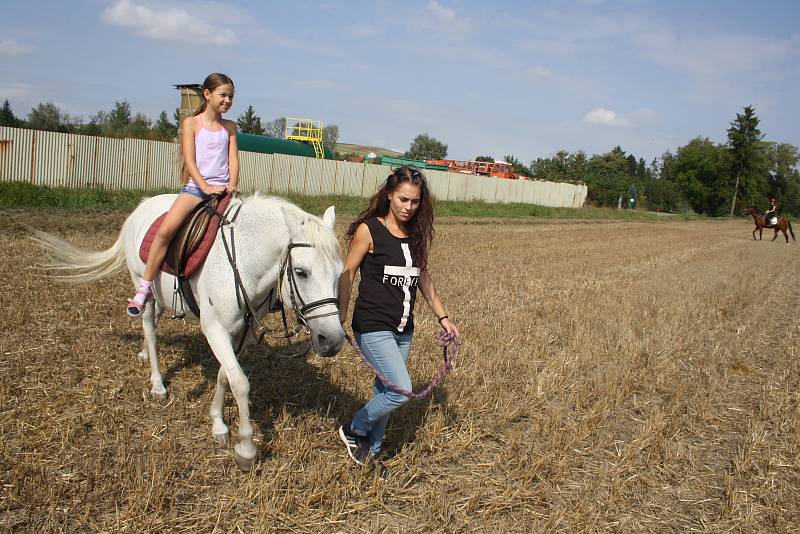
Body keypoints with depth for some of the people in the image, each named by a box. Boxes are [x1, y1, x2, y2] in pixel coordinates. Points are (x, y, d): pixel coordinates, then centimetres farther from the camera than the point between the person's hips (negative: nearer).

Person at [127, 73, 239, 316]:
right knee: (166, 229, -22)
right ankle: (145, 288, -13)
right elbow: (190, 160, -4)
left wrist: (232, 185, -13)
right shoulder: (192, 123, 5)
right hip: (195, 186, -3)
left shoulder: (230, 127, 15)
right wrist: (205, 187, -18)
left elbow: (233, 159, 6)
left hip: (223, 189, 4)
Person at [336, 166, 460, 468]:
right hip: (373, 327, -6)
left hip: (403, 330, 6)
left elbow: (423, 279, 17)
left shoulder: (416, 235, 8)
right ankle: (354, 429, 13)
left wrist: (442, 317, 15)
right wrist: (342, 311, -22)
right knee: (401, 391, -12)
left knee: (385, 392, 12)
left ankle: (371, 450, 31)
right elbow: (348, 272, -9)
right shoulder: (368, 230, -8)